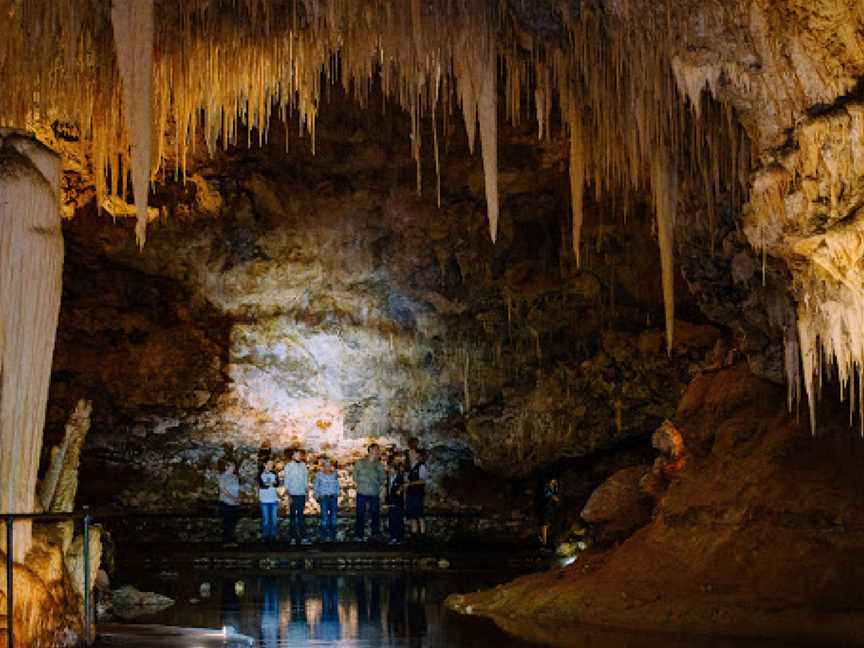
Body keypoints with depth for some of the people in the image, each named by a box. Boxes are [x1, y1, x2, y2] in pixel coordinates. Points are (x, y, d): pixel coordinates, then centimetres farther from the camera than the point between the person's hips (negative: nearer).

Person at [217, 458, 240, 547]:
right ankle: (226, 541, -1)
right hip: (226, 503, -7)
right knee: (227, 522, -5)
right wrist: (232, 497, -20)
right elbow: (222, 489, -16)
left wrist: (238, 497, 3)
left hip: (235, 503, 7)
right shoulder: (222, 476, -8)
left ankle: (231, 540, 17)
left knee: (233, 522, 9)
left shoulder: (234, 476, 15)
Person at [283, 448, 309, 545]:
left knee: (302, 516, 4)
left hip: (302, 494, 3)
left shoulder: (303, 465, 6)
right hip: (293, 495, -3)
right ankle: (293, 538, 7)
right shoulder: (288, 466, -4)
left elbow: (306, 479, 12)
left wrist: (307, 493, 10)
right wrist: (288, 495, -10)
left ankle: (303, 538, 5)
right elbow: (286, 482, -5)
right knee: (293, 516, 2)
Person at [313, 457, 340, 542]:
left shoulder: (335, 474, 7)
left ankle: (332, 536, 10)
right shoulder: (319, 474, -1)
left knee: (333, 516, 2)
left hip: (333, 497, 3)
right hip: (324, 497, -3)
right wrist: (317, 497, 1)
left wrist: (337, 494, 8)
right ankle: (324, 537, -2)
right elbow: (316, 486, 5)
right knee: (324, 517, -9)